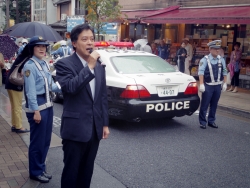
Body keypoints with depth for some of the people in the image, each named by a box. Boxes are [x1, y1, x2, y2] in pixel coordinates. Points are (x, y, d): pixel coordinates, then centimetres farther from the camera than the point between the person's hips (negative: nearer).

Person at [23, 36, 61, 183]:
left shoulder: (45, 64, 11)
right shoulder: (29, 66, -13)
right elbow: (31, 91, -17)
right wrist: (36, 111, -20)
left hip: (48, 105, 8)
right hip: (37, 106, -8)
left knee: (46, 140, 16)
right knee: (37, 141, 2)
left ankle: (41, 168, 30)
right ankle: (36, 172, 18)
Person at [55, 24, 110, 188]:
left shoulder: (99, 67, 11)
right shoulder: (64, 64, -8)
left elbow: (103, 97, 13)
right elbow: (71, 87, -27)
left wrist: (105, 124, 12)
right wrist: (89, 66, -24)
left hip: (95, 128, 6)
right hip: (75, 128, -6)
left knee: (87, 170, 18)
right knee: (71, 171, 6)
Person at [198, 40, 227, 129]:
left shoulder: (221, 60, 6)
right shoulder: (205, 60, -10)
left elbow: (224, 72, 12)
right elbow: (201, 72, -14)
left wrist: (225, 83, 9)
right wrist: (201, 84, -19)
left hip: (218, 85, 5)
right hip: (208, 86, -4)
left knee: (214, 105, 12)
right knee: (204, 105, -1)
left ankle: (211, 121, 24)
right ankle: (202, 122, 10)